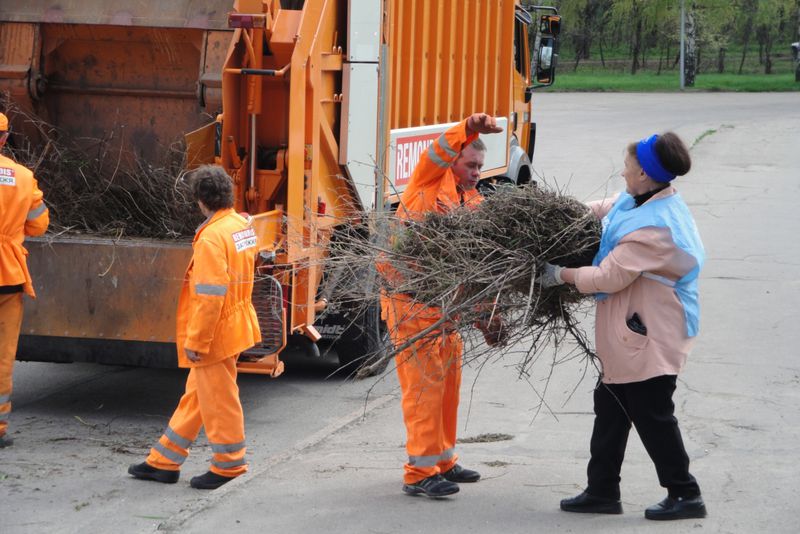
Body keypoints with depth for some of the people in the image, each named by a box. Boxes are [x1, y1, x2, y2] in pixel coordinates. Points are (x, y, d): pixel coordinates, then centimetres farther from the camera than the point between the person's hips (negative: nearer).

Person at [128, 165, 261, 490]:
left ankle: (229, 466, 13)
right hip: (235, 325, 10)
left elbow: (210, 295, -25)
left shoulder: (212, 237, -22)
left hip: (215, 331, -10)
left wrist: (195, 340, -20)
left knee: (218, 400, 3)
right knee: (194, 397, 15)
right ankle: (164, 461, 24)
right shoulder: (243, 226, 6)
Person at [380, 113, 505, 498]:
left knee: (448, 381, 15)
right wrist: (469, 128, -44)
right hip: (411, 300, -8)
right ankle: (420, 472, -5)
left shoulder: (475, 204, 14)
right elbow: (440, 151, -26)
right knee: (423, 383, -8)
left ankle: (443, 460, 29)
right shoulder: (431, 180, -3)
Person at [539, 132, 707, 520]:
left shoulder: (654, 228, -27)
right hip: (629, 331, 11)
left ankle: (685, 495, 12)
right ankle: (602, 492, 24)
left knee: (652, 415, 0)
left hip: (649, 338, -11)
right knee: (611, 407, 15)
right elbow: (602, 210, 22)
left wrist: (560, 275, -13)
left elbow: (610, 276, -24)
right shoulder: (640, 201, 3)